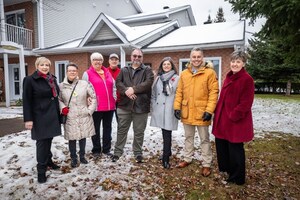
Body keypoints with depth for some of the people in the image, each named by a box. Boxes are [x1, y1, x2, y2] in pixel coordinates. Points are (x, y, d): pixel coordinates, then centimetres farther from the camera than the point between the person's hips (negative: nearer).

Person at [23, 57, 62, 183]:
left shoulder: (52, 79, 10)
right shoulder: (30, 80, -8)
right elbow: (27, 101, -10)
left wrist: (58, 113, 15)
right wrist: (28, 119, -15)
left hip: (52, 115, 6)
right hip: (40, 116, -5)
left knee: (49, 139, 17)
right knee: (42, 141, 0)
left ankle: (48, 160, 34)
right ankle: (41, 169, 12)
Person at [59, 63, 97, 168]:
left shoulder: (85, 84, -5)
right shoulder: (61, 86, -1)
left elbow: (94, 97, 0)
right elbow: (58, 99, 10)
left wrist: (90, 110, -4)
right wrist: (62, 108, -7)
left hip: (84, 116, 0)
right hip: (70, 117, 0)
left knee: (83, 136, 12)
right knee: (72, 138, 6)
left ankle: (82, 156, 32)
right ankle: (73, 158, 26)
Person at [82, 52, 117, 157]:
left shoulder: (107, 72, 14)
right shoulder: (87, 73, 0)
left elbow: (113, 86, 18)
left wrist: (114, 97, 10)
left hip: (110, 106, 5)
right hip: (96, 106, -4)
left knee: (108, 128, 12)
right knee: (96, 129, 8)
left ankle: (106, 149, 25)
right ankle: (96, 150, 22)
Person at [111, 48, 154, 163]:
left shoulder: (147, 70, 6)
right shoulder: (124, 70, 15)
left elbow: (148, 83, -11)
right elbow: (118, 82, 1)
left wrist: (134, 89, -18)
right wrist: (126, 90, -18)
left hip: (141, 106, -2)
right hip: (124, 105, 2)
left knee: (139, 132, 9)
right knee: (122, 130, 11)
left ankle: (138, 153, 26)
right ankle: (117, 151, 27)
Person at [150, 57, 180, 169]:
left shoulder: (177, 78, -2)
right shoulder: (158, 78, 14)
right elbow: (153, 93, 17)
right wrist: (154, 105, 11)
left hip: (169, 110, -5)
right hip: (159, 110, 5)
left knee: (167, 133, -5)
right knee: (164, 132, 15)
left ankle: (165, 158, 1)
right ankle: (168, 152, 33)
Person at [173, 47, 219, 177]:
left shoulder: (210, 72, -6)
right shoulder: (184, 73, 7)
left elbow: (213, 92, -10)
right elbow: (179, 92, 7)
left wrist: (209, 110, -17)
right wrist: (177, 107, -1)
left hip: (202, 112, -4)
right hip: (187, 112, 4)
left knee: (204, 139, 9)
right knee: (188, 137, 19)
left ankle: (206, 164, 23)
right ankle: (187, 159, 36)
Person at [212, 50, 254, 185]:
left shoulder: (247, 79, -14)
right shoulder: (229, 77, 12)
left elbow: (245, 103, -18)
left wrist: (233, 116, -19)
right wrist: (218, 113, 9)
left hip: (236, 121, -8)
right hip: (222, 119, 9)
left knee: (235, 149, 7)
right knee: (221, 145, 20)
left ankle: (237, 178, 27)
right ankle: (224, 169, 42)